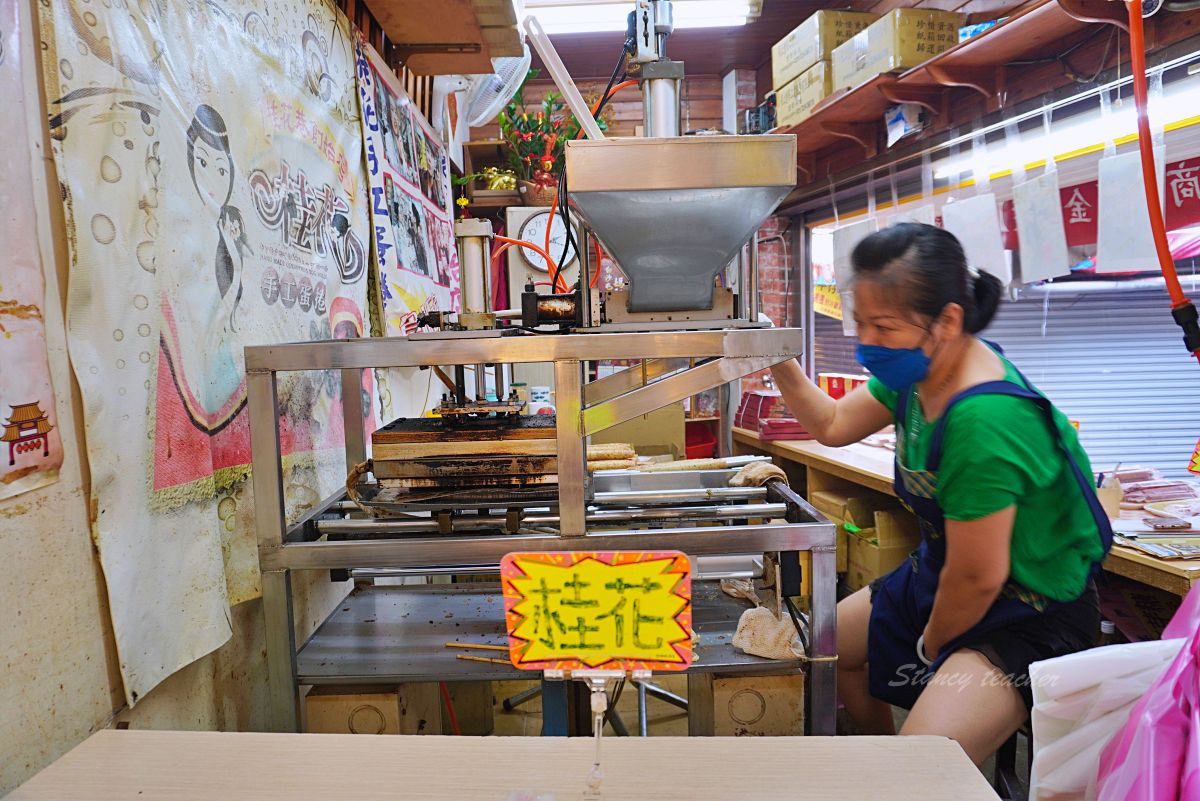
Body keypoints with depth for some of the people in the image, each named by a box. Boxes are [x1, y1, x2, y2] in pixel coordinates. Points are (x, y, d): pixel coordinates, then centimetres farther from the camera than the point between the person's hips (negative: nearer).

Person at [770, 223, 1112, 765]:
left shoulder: (984, 419, -36)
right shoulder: (918, 372, -8)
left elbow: (978, 578, -28)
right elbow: (833, 425, 9)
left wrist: (930, 647, -9)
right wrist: (781, 363, -6)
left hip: (1028, 614, -9)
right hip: (941, 576, 9)